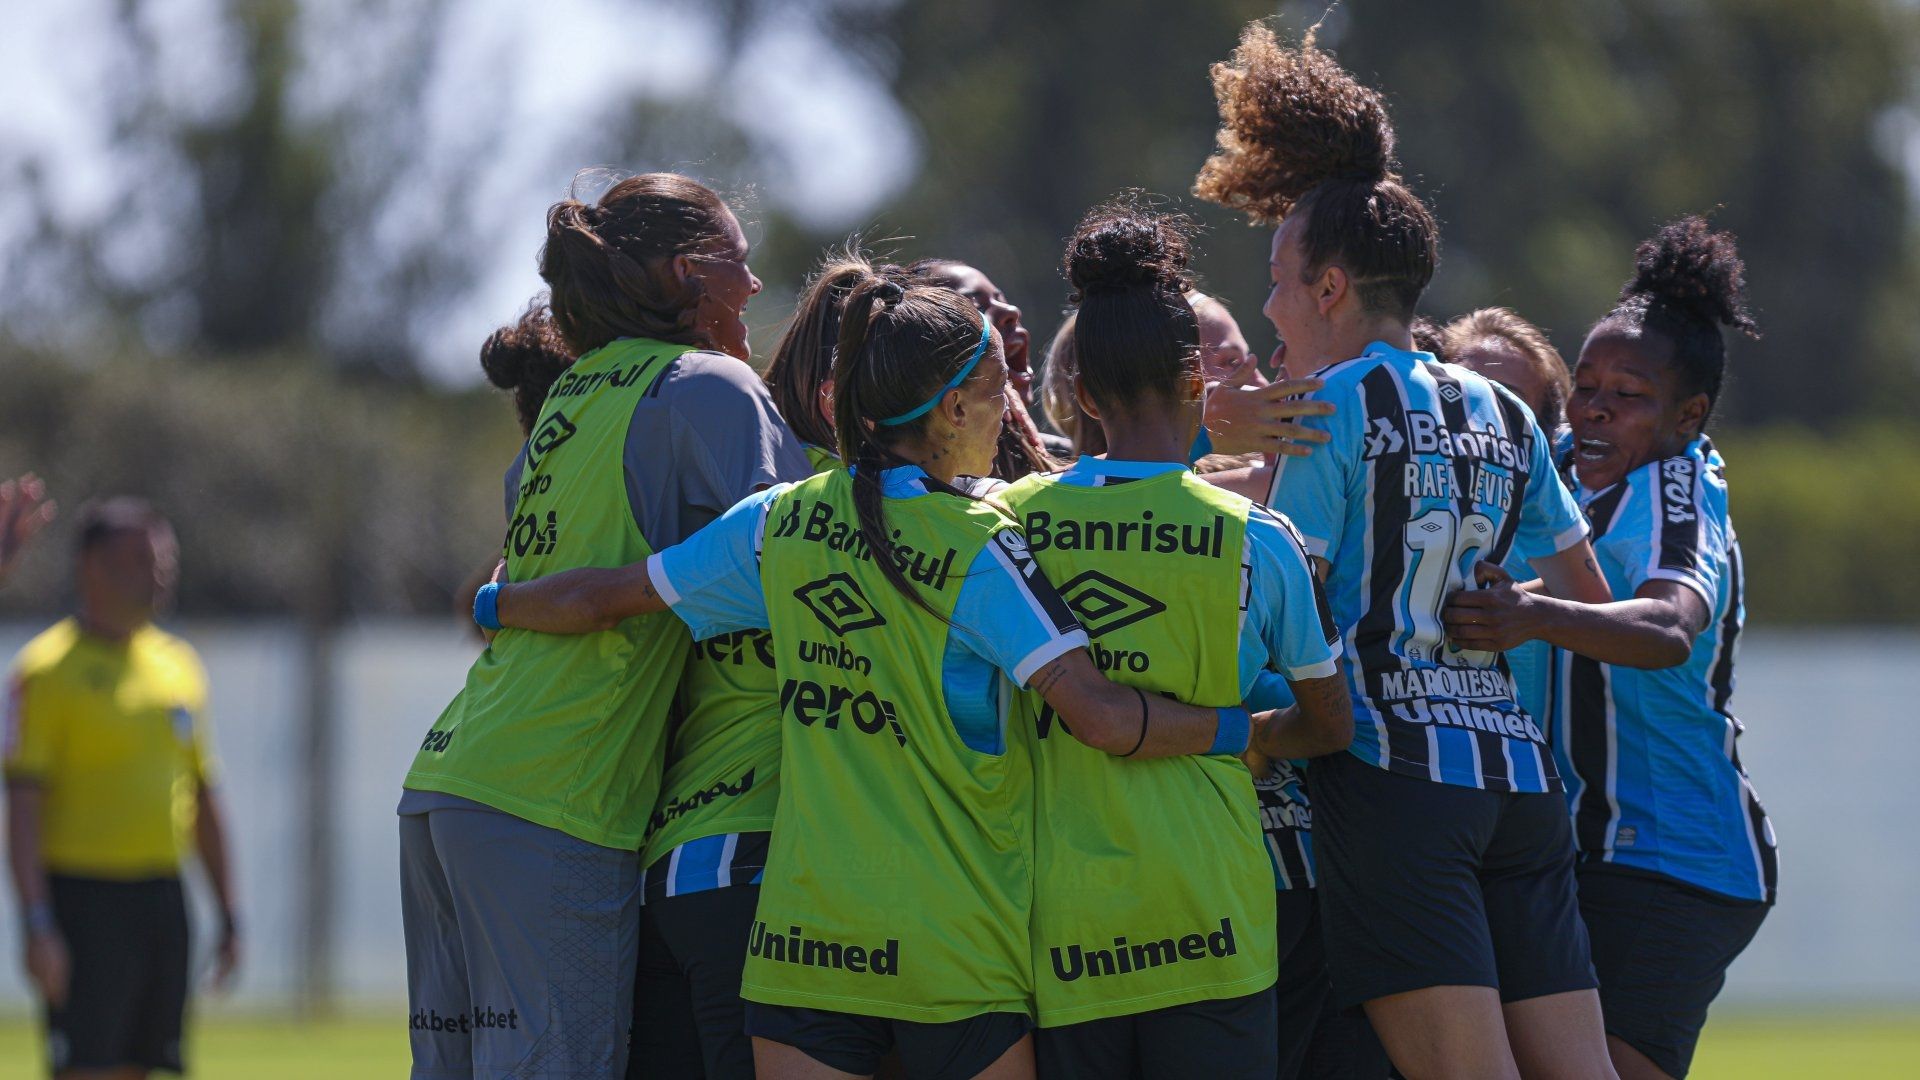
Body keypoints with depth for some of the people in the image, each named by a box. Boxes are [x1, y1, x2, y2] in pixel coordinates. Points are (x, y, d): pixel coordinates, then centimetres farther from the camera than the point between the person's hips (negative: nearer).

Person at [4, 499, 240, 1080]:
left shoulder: (178, 665, 14)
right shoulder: (48, 670, -7)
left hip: (163, 897, 7)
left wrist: (229, 916, 16)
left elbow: (204, 801, 20)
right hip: (84, 897, -7)